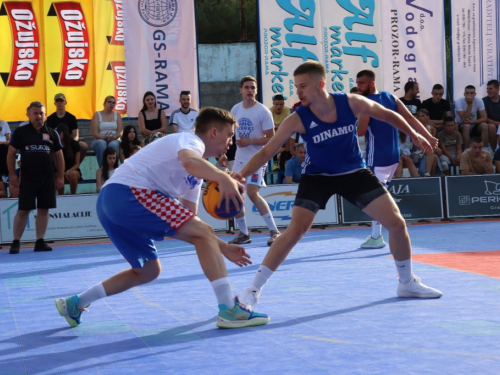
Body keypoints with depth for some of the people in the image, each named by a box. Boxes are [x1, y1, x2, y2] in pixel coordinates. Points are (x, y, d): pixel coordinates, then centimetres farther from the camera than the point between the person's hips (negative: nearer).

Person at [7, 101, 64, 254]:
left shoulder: (52, 133, 8)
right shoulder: (20, 132, 2)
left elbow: (59, 155, 12)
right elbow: (11, 153, 5)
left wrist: (60, 176, 8)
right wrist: (12, 174, -2)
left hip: (48, 179, 2)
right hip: (27, 178, -2)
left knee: (43, 210, 3)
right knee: (23, 210, -3)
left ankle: (40, 241, 10)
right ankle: (16, 242, 4)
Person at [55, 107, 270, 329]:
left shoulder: (197, 172, 27)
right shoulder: (191, 140, 0)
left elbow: (189, 226, 27)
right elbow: (189, 161, -28)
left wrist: (223, 248, 21)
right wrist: (223, 178, -42)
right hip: (128, 192, -11)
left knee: (148, 271, 21)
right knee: (204, 232, -12)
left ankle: (75, 304, 26)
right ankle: (229, 310, -17)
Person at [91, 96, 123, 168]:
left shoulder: (117, 115, 14)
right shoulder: (97, 115, 8)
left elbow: (120, 132, 1)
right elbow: (95, 133, -3)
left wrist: (113, 137, -21)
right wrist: (103, 137, -24)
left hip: (114, 140, 1)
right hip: (100, 140, -1)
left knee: (113, 144, -36)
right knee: (101, 143, -37)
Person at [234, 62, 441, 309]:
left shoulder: (351, 103, -19)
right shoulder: (298, 120, -23)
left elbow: (388, 115, 0)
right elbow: (266, 152, -21)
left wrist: (414, 135, 2)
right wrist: (241, 175, -33)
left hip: (354, 173, 3)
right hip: (317, 176, -2)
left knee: (397, 223, -1)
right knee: (295, 231, -20)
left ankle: (407, 283, 21)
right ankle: (253, 290, -11)